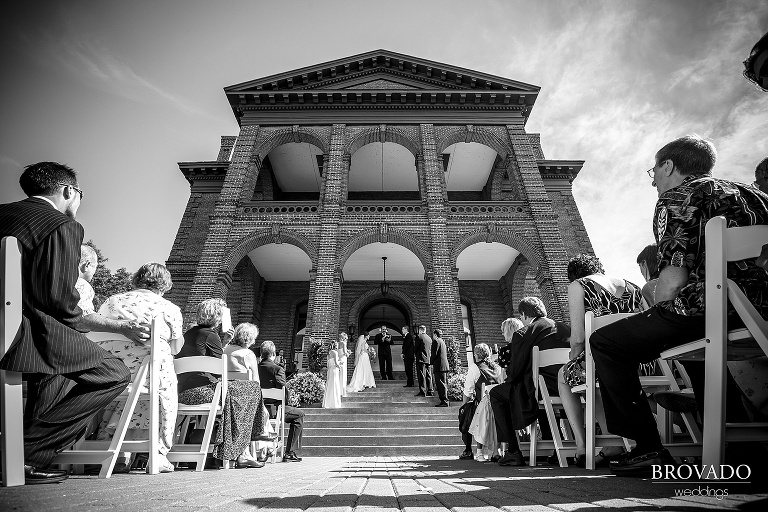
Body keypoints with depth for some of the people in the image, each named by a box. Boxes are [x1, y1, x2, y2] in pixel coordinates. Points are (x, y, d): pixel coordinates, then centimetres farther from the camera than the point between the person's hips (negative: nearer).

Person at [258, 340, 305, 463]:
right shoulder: (278, 369, -14)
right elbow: (283, 390, -20)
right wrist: (285, 404, -1)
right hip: (273, 408, -7)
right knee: (299, 414, 15)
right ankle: (290, 452, 10)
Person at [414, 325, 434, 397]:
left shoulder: (419, 337, -8)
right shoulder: (429, 338, 11)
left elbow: (416, 348, -6)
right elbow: (431, 349, 13)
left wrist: (417, 355, 9)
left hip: (421, 359, -6)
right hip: (428, 359, 6)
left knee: (422, 375, -5)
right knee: (428, 375, 10)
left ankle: (422, 391, -6)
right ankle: (429, 391, 13)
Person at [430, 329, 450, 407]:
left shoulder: (436, 341, -8)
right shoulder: (442, 341, 20)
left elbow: (434, 354, -14)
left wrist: (430, 363, -2)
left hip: (439, 366, -10)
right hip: (445, 365, 10)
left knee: (441, 384, -8)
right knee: (443, 384, 12)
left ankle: (444, 401, -8)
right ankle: (444, 400, 15)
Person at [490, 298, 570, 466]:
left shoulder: (525, 333, -6)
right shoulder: (563, 327, 16)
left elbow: (514, 372, -5)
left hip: (546, 388, -8)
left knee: (496, 394, 9)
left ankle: (511, 452, 5)